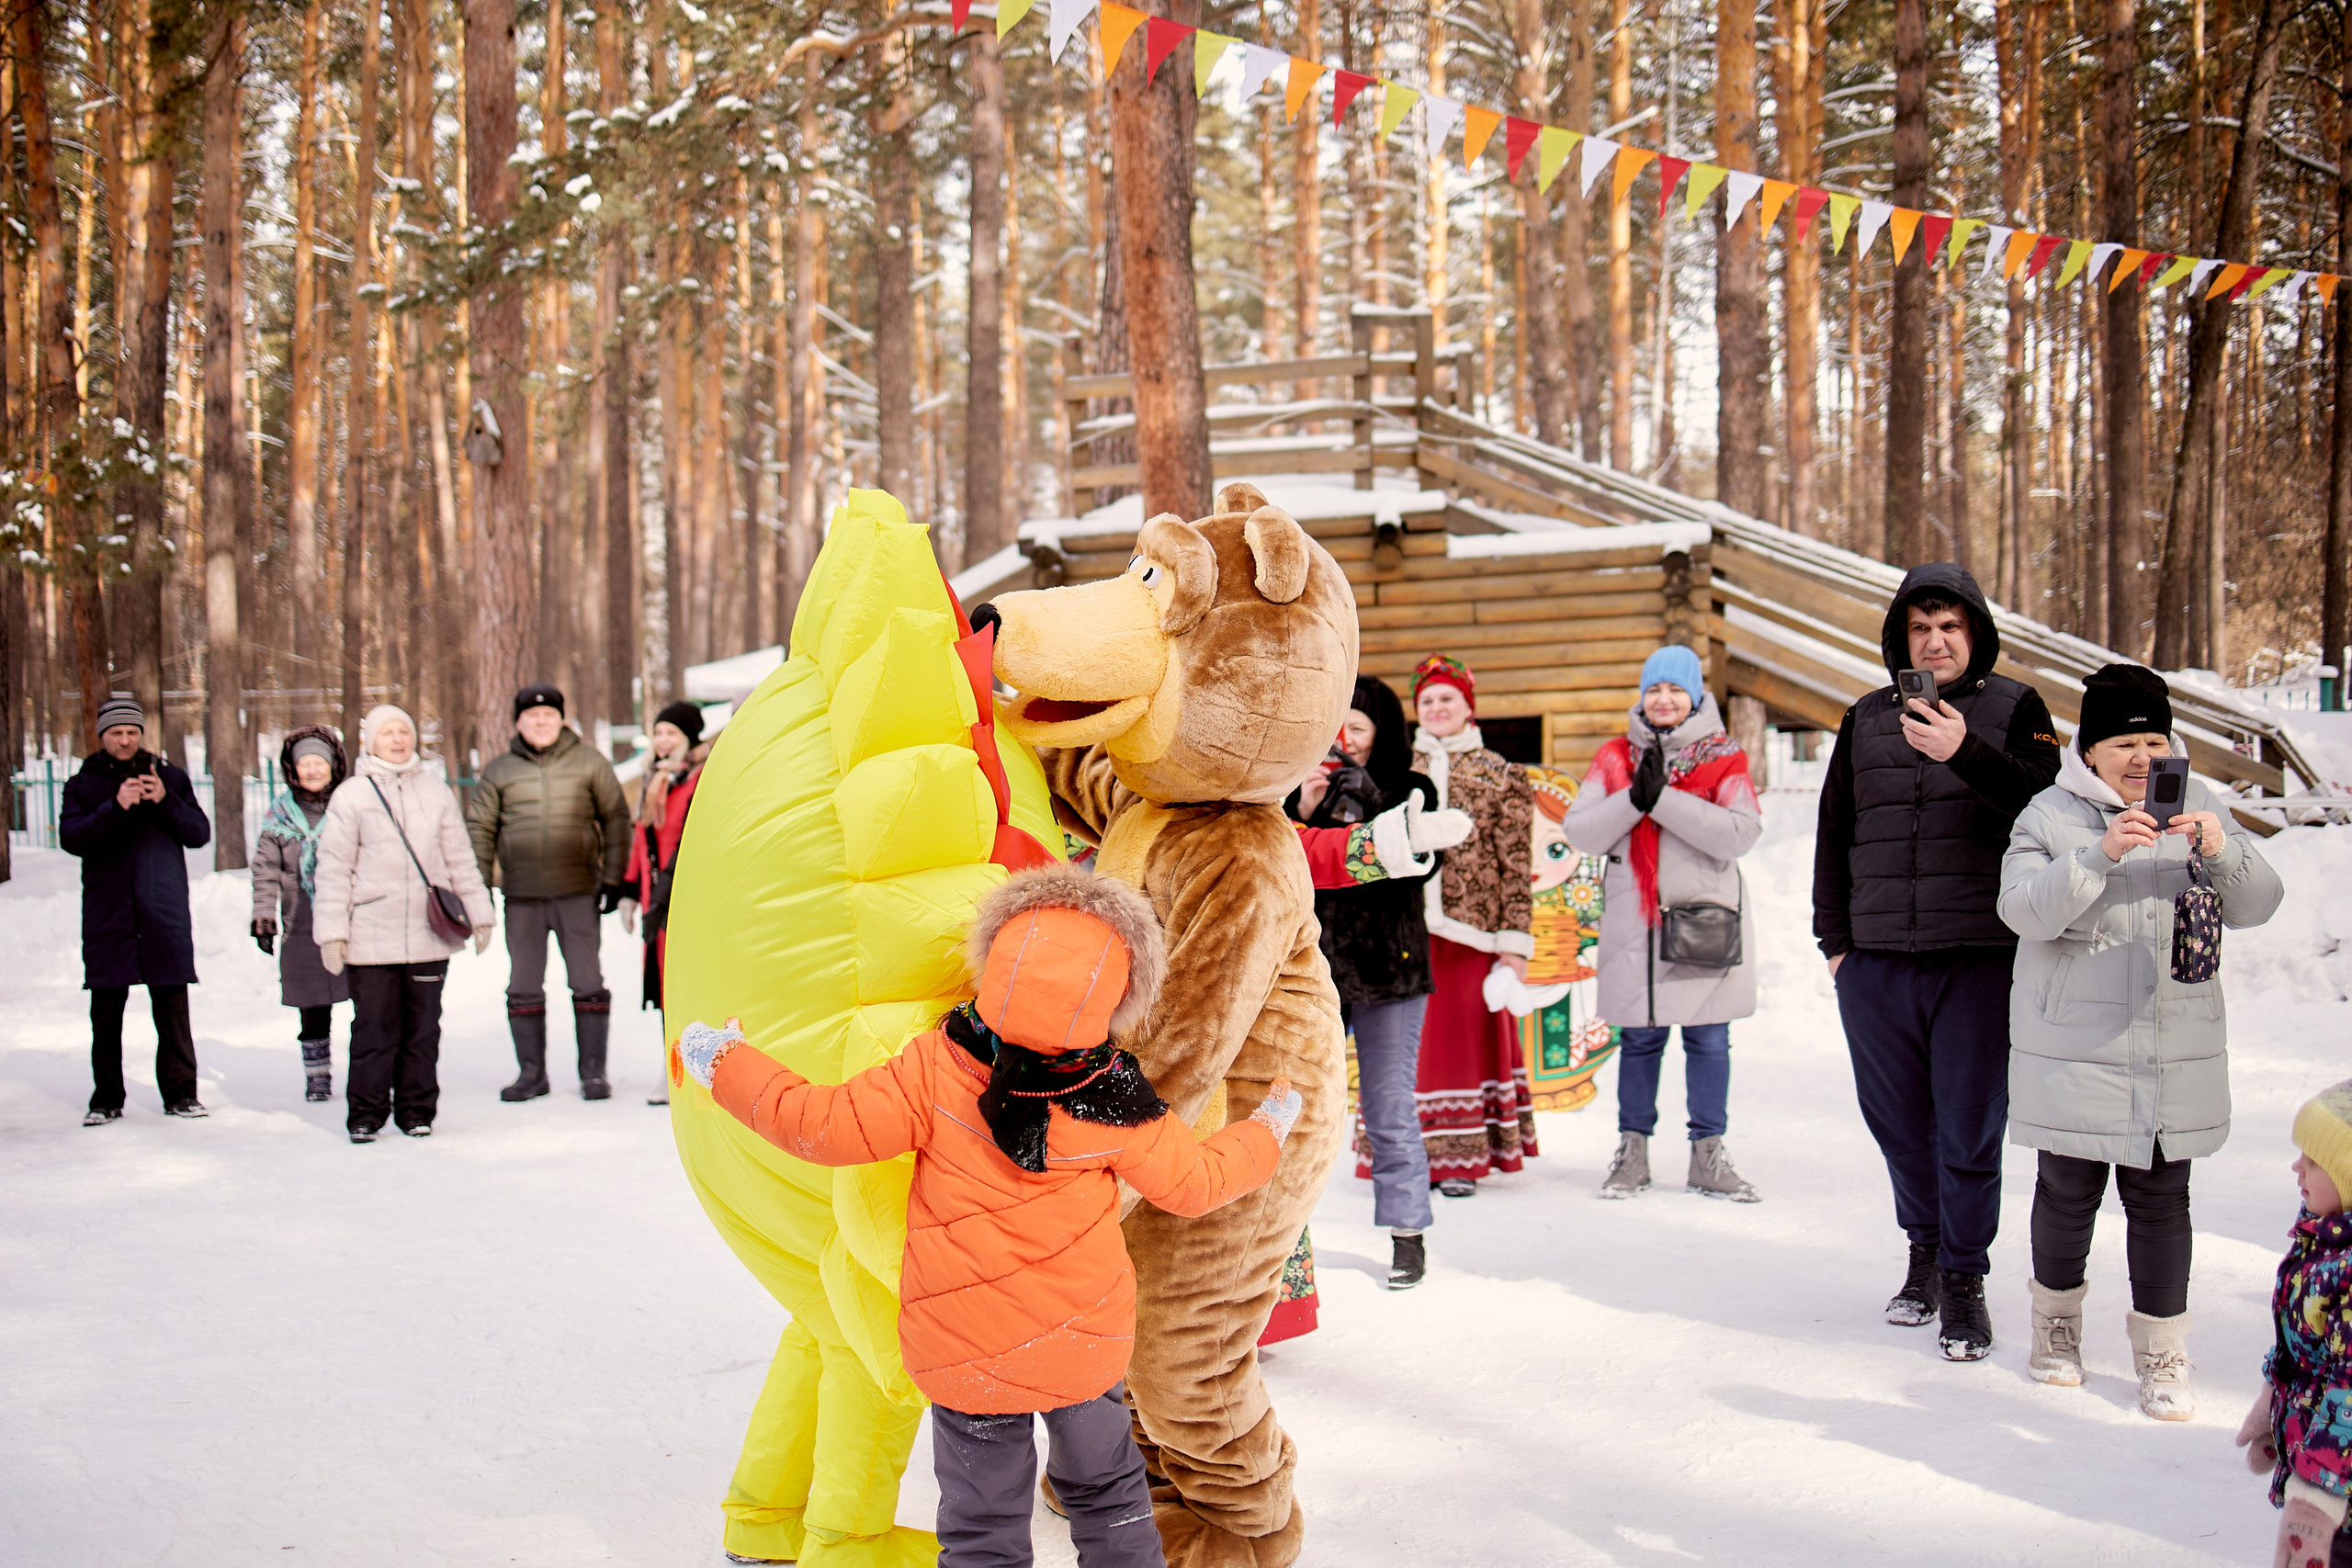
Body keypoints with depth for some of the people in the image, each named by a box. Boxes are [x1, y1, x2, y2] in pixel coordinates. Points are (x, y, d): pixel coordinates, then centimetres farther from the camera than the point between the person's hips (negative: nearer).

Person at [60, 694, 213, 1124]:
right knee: (106, 1012, 2)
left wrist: (165, 802, -14)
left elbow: (199, 833, 2)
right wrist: (115, 808, -20)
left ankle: (180, 1093, 7)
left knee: (173, 1008, 0)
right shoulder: (83, 785, 10)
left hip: (164, 915, 0)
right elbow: (71, 836, -6)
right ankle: (107, 1098, 11)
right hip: (107, 915, 0)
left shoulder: (170, 778, 12)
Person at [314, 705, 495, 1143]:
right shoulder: (351, 796, 2)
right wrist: (331, 930, -2)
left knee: (423, 1028, 7)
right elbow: (333, 868, 2)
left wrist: (478, 913, 13)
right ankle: (366, 1114, 10)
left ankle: (416, 1110, 17)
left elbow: (460, 859, 15)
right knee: (374, 1029, 0)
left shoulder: (436, 792, 10)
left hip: (429, 934, 2)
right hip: (371, 938, -2)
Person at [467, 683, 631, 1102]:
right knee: (523, 988, 8)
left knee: (588, 985, 1)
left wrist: (613, 878, -1)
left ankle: (593, 1072, 10)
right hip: (522, 897, 2)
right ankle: (531, 1073, 18)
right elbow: (479, 831, 11)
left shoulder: (589, 764, 4)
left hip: (578, 893, -2)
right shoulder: (498, 772, 7)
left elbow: (616, 819, 5)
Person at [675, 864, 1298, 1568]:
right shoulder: (1119, 1103, -12)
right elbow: (1194, 1181, 1)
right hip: (1087, 1339, 1)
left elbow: (827, 1127, -16)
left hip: (965, 1354, -1)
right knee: (1107, 1490, 23)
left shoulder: (933, 1069, -18)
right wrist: (1267, 1130, 20)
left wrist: (725, 1063, -4)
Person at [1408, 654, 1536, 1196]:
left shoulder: (1498, 775, 8)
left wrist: (1515, 939, -2)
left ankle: (1460, 1160, 6)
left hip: (1469, 927, -1)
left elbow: (1515, 864, 4)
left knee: (1468, 1035, 0)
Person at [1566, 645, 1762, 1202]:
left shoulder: (1723, 757, 2)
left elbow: (1739, 834, -12)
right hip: (1634, 922, 1)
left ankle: (1708, 1155, 15)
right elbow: (1580, 832, -1)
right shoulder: (1615, 757, 8)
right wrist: (1635, 797, -15)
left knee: (1709, 1040, 4)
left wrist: (1664, 797, -17)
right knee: (1639, 1039, 7)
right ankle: (1632, 1151, 18)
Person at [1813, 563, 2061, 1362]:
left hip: (1980, 959, -3)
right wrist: (1834, 940, 11)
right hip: (1876, 962, 3)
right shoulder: (1865, 721, 13)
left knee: (1969, 1129, -1)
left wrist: (1965, 752, -26)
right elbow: (1834, 836, 16)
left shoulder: (2014, 708, 3)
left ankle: (1964, 1279, 11)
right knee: (1898, 1120, 10)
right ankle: (1924, 1250, 27)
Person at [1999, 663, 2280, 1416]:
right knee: (2068, 1193, 7)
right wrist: (2100, 855, -28)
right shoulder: (2050, 815, -2)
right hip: (2072, 1053, -2)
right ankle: (2056, 1317, 31)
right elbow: (2023, 910, -16)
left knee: (2160, 1201, 3)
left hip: (2175, 1058, 2)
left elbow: (2257, 904, 2)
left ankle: (2162, 1352, 16)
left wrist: (2218, 851, -18)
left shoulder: (2197, 809, 8)